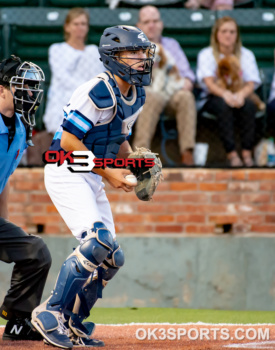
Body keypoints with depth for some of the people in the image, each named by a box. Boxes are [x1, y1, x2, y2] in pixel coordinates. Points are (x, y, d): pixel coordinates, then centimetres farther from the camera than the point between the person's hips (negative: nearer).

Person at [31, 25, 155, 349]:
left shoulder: (136, 97, 9)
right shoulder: (98, 91, -19)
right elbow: (69, 141, -21)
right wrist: (108, 172, -19)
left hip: (92, 178, 9)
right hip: (65, 172, -9)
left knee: (111, 258, 5)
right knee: (98, 241, -25)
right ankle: (51, 313, -15)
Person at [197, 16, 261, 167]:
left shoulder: (246, 55, 8)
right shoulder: (206, 54, 4)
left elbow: (251, 84, -4)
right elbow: (209, 83, -11)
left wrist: (240, 95, -29)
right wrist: (225, 94, -34)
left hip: (239, 96, 2)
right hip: (214, 97, -1)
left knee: (249, 106, -33)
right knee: (223, 105, -36)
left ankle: (247, 154, -35)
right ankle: (231, 154, -40)